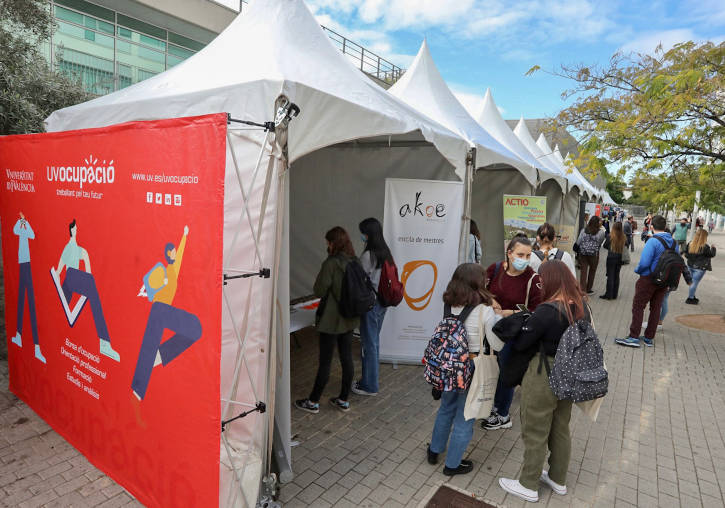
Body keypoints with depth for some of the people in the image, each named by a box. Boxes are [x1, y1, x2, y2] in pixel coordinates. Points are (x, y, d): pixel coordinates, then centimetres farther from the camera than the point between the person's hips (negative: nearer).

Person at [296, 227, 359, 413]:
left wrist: (319, 285, 4)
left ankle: (313, 402, 20)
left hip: (332, 320, -7)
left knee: (325, 362, 4)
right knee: (347, 359, 14)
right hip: (349, 319, 7)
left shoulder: (330, 264, -19)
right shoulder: (355, 262, 1)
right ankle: (344, 400, 27)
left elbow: (319, 291, -16)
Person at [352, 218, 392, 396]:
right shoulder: (385, 252, 5)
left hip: (370, 303, -9)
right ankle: (371, 377, 35)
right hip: (382, 302, 9)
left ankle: (369, 385, 15)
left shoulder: (367, 255, -20)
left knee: (369, 343, 3)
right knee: (374, 341, 20)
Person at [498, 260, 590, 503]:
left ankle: (528, 486, 29)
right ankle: (558, 480, 43)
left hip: (543, 380, -7)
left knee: (535, 434, 11)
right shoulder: (582, 307, -4)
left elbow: (520, 344, -22)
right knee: (561, 430, 24)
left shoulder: (548, 311, -27)